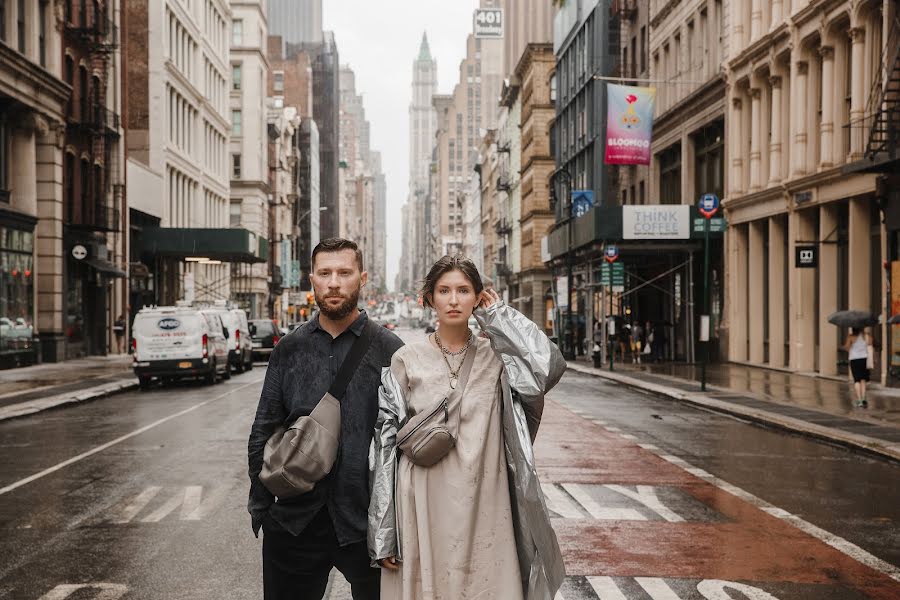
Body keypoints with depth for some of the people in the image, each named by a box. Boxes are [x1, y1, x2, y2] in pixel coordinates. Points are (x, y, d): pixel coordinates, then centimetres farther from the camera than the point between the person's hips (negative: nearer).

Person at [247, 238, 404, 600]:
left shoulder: (389, 350, -4)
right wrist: (260, 506, 7)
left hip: (367, 524, -2)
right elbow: (263, 434, 10)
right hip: (294, 520, 2)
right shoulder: (289, 349, 5)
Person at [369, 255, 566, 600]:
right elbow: (386, 444, 1)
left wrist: (498, 315, -4)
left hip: (484, 510, 1)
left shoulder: (497, 357, 5)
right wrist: (383, 533, -3)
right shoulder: (407, 360, 2)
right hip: (423, 510, -1)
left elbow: (549, 367, -16)